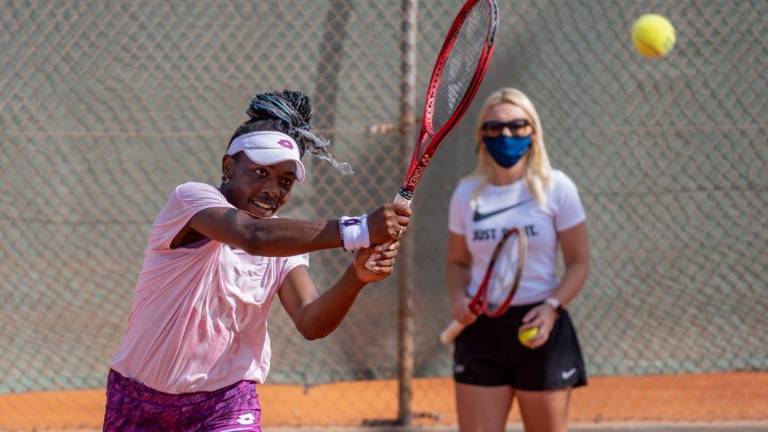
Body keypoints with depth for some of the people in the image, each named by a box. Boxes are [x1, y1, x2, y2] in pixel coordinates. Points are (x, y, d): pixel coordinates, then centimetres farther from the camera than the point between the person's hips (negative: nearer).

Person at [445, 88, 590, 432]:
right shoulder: (467, 193, 6)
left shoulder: (555, 188, -2)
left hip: (539, 328, -2)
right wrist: (459, 299, -6)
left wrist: (552, 307, -17)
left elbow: (579, 263, 0)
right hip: (481, 329, 2)